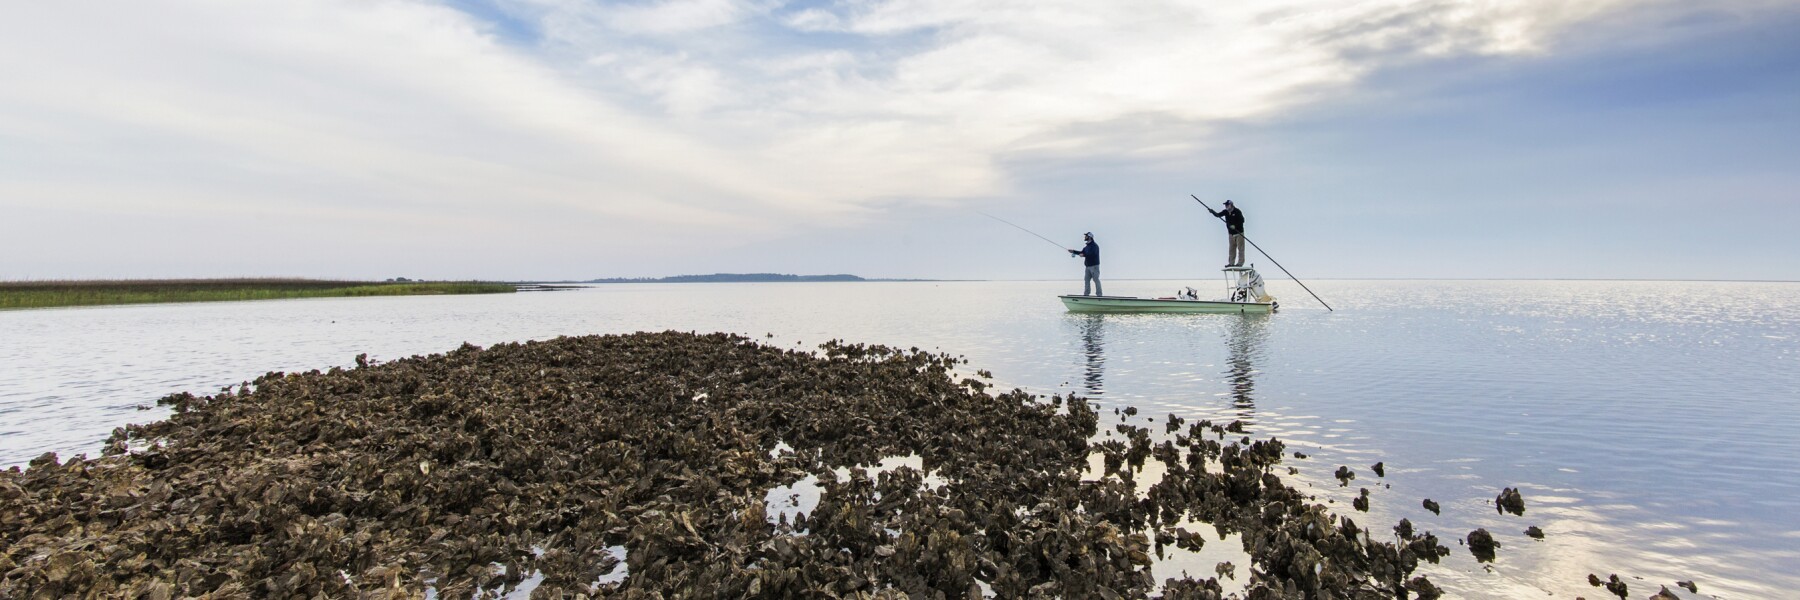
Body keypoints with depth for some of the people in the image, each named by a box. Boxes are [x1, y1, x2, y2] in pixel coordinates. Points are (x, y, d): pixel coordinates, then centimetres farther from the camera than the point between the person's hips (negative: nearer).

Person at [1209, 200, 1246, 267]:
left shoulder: (1237, 212, -13)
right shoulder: (1226, 212, 4)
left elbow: (1242, 220, -17)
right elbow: (1218, 214, -5)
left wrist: (1235, 226, -28)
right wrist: (1212, 211, -22)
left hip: (1239, 233, -6)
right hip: (1231, 233, 6)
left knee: (1240, 248, -4)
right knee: (1231, 249, 7)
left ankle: (1240, 263, -3)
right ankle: (1231, 263, 10)